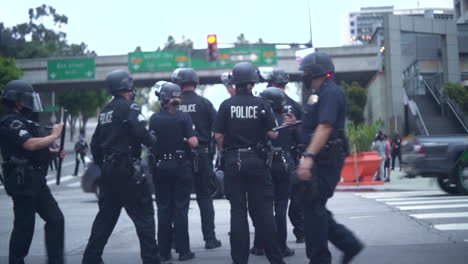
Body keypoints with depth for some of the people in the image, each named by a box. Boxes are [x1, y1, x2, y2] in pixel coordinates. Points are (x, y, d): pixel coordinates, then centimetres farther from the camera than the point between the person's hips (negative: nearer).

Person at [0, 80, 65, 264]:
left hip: (36, 181, 10)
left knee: (55, 219, 8)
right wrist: (54, 135, -13)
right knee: (24, 225, -3)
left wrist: (54, 152, 10)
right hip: (23, 182, -10)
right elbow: (30, 144, -26)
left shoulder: (24, 122, 20)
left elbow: (37, 148, 28)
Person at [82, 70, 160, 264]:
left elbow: (95, 144, 18)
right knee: (144, 215, -1)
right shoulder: (130, 108, -10)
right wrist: (153, 140, -2)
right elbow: (141, 134, -23)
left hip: (108, 169, 8)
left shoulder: (105, 111, 15)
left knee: (105, 215, 14)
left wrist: (101, 166, 25)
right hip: (127, 169, -8)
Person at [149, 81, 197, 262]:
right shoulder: (184, 117, -7)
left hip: (160, 166, 2)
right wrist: (183, 140, 7)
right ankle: (183, 251, 4)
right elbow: (193, 143, -13)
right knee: (181, 209, 4)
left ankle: (164, 252, 10)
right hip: (181, 166, -1)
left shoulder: (154, 118, -2)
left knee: (163, 209, 9)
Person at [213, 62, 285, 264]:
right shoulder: (261, 104, -3)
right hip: (256, 160, 0)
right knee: (263, 210, 5)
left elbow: (218, 136, -4)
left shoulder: (226, 105, -2)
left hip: (233, 162, 1)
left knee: (237, 211, 6)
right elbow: (273, 134, -5)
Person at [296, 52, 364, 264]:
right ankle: (349, 244, 17)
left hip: (326, 161, -10)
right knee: (315, 207, 11)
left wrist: (309, 156, -32)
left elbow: (325, 127, -25)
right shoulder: (319, 94, 20)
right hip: (319, 160, 10)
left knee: (313, 208, -6)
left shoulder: (331, 93, -13)